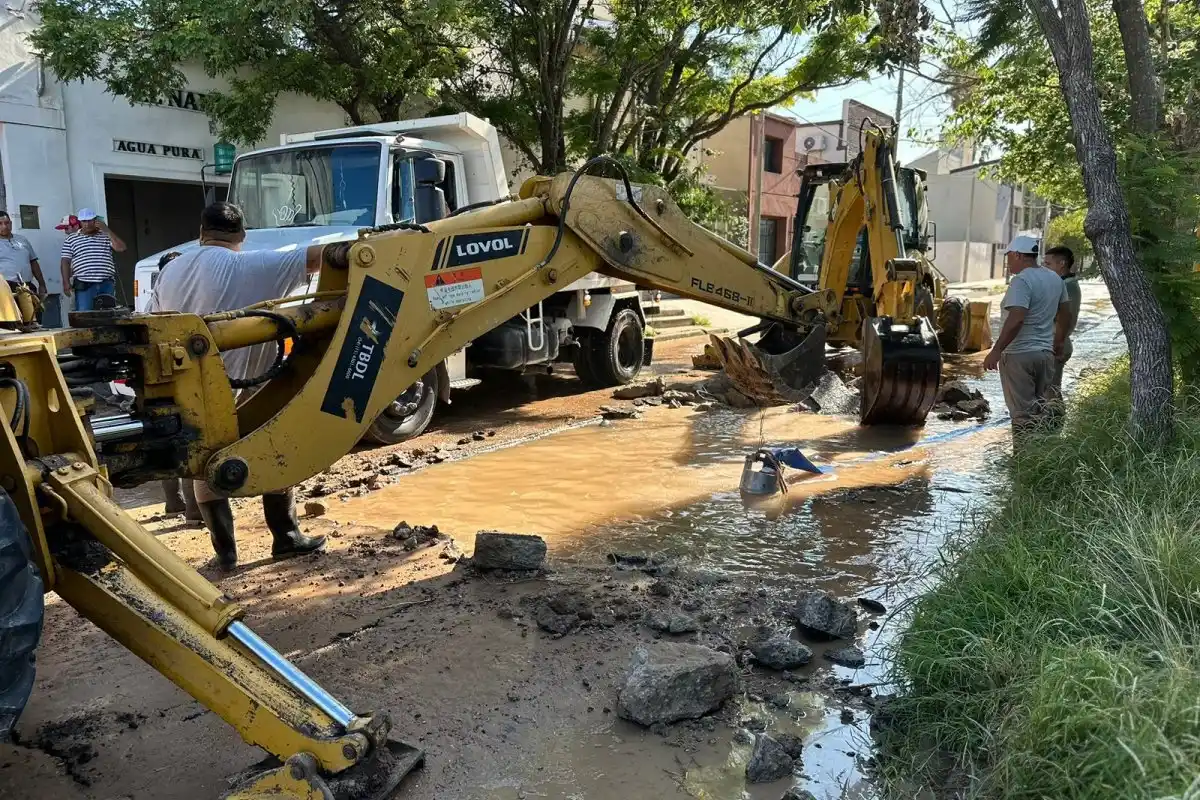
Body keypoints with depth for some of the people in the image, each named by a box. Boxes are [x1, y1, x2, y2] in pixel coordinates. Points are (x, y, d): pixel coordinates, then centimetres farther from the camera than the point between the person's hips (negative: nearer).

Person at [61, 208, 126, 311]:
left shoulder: (106, 236, 15)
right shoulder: (71, 239, 11)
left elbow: (121, 248, -2)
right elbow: (65, 262, 8)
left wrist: (106, 229, -3)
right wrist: (66, 282, -3)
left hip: (107, 285, 2)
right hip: (84, 286, -1)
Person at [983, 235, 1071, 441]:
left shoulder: (1022, 280, -16)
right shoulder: (1055, 278, 12)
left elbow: (1016, 319, -26)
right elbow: (1065, 311, 22)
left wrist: (996, 350, -24)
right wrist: (1058, 342, 34)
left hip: (1019, 354, -8)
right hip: (1045, 353, 8)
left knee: (1022, 412, -3)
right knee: (1041, 410, 14)